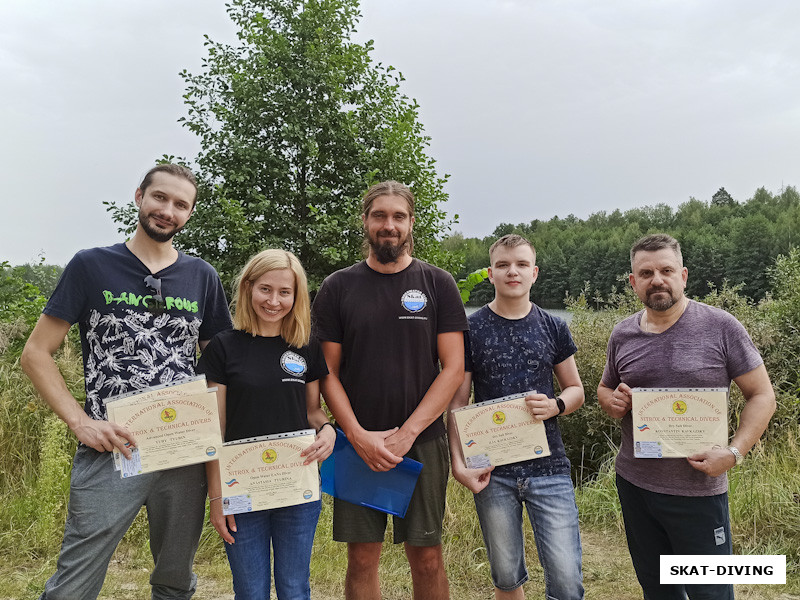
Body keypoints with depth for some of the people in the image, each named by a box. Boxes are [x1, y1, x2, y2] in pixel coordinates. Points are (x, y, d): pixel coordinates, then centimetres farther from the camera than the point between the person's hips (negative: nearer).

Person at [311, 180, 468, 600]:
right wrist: (358, 435, -10)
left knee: (426, 556, 8)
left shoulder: (437, 285, 2)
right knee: (362, 557, 9)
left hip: (422, 443, 0)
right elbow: (327, 372, 2)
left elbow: (453, 368, -3)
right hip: (357, 444, 1)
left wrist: (407, 432, -11)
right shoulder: (338, 287, 4)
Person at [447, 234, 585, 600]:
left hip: (548, 467, 1)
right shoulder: (471, 330, -1)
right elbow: (458, 403, 0)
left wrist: (556, 406, -11)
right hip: (492, 471, 0)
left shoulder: (553, 327, 4)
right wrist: (458, 463, -11)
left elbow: (576, 390, 12)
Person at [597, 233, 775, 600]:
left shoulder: (721, 327, -9)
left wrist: (733, 453, -18)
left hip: (698, 490, -3)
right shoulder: (622, 334, 3)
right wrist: (611, 401, -7)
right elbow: (604, 388, 17)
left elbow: (762, 396, -5)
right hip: (633, 484, 4)